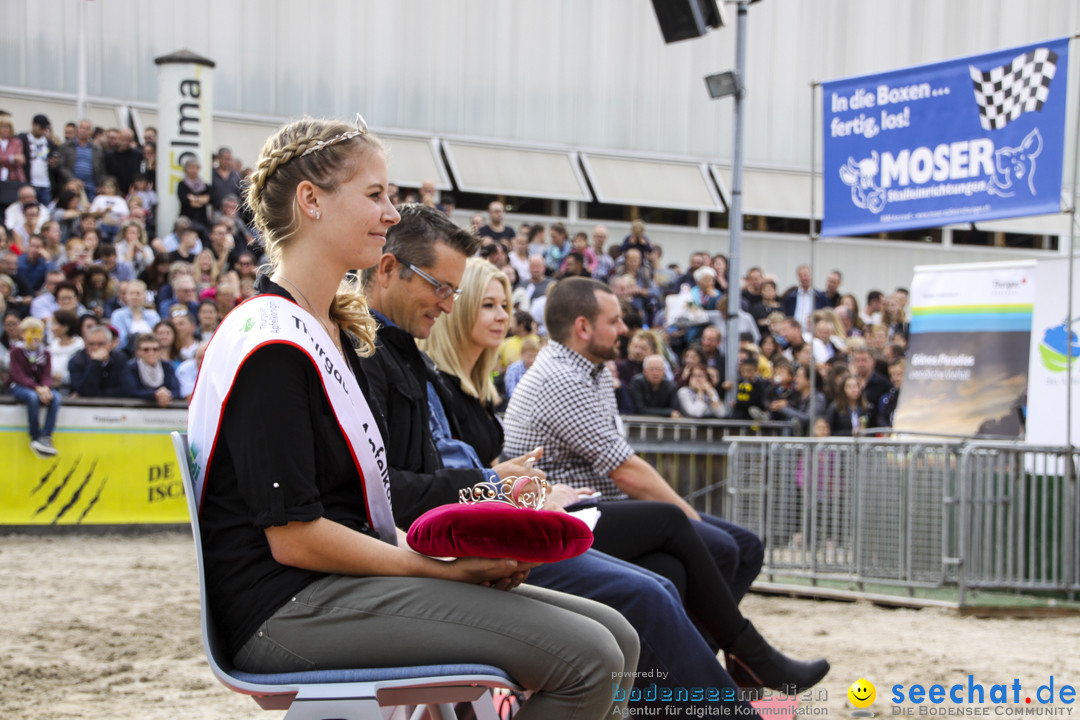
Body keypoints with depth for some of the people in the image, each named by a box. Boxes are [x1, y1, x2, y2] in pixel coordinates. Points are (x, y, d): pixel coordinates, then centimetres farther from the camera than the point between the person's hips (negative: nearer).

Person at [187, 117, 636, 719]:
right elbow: (294, 537, -18)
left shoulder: (337, 336, 20)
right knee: (586, 658, -21)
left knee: (614, 636, -2)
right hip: (287, 608, -10)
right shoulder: (273, 346, -13)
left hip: (349, 579, 10)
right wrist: (447, 566, -12)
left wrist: (467, 547, 1)